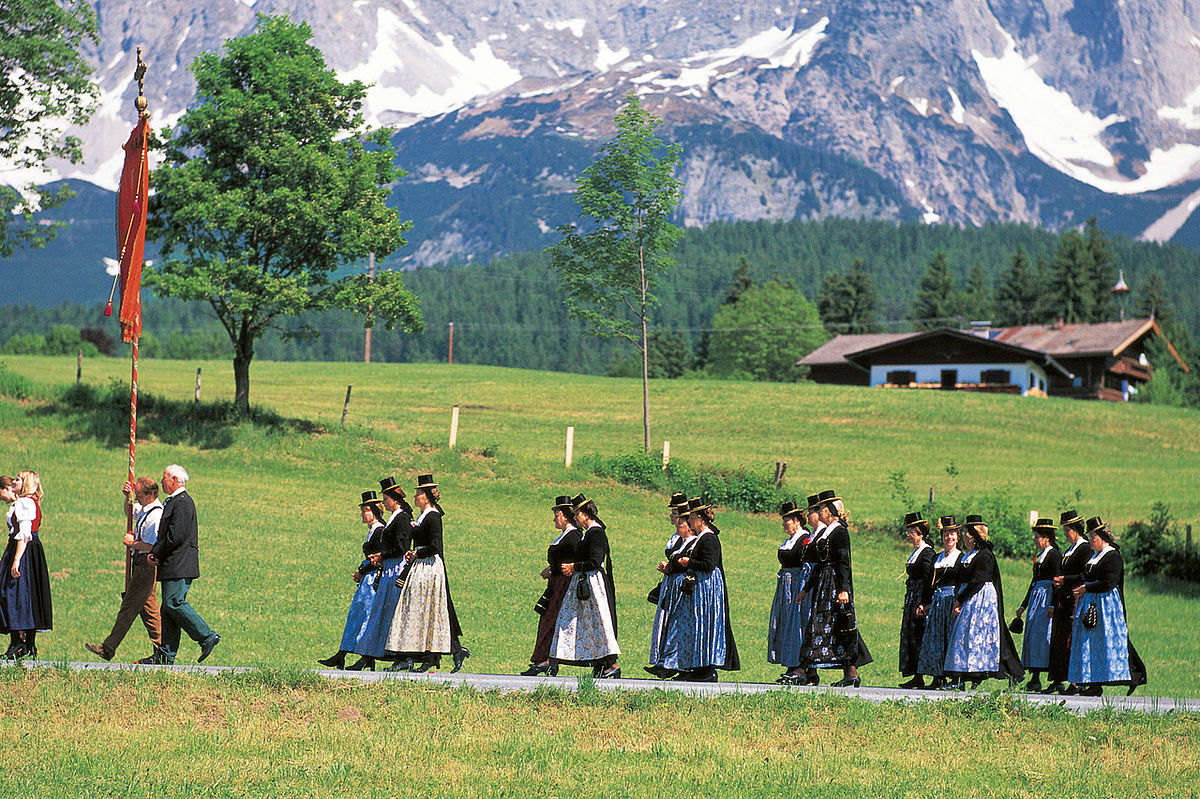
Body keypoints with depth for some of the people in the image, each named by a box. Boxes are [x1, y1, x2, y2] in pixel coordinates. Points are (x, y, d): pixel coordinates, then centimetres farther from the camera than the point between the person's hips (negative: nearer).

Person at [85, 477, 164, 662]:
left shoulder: (156, 515, -20)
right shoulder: (145, 509, 11)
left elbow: (153, 546, -26)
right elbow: (130, 512, 34)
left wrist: (132, 543, -12)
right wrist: (128, 497, 15)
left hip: (147, 565, -11)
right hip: (141, 564, 11)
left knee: (129, 607, -8)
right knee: (148, 608, 13)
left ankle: (108, 648, -7)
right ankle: (160, 649, 16)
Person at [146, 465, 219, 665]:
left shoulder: (182, 503, -13)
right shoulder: (172, 502, 20)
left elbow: (176, 537, -20)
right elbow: (165, 535, 23)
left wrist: (157, 553, -10)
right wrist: (154, 552, 6)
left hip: (179, 566, -10)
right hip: (171, 566, 10)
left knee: (174, 604, -14)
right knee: (168, 609, 6)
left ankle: (207, 637, -8)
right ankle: (166, 655, 5)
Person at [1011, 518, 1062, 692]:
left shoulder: (1054, 555, -9)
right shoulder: (1041, 556, 19)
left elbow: (1056, 581, -16)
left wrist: (1053, 605, -23)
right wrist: (1023, 606, 25)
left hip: (1047, 597, -10)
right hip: (1036, 599, 10)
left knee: (1043, 637, -12)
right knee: (1031, 637, 6)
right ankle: (1034, 679, 6)